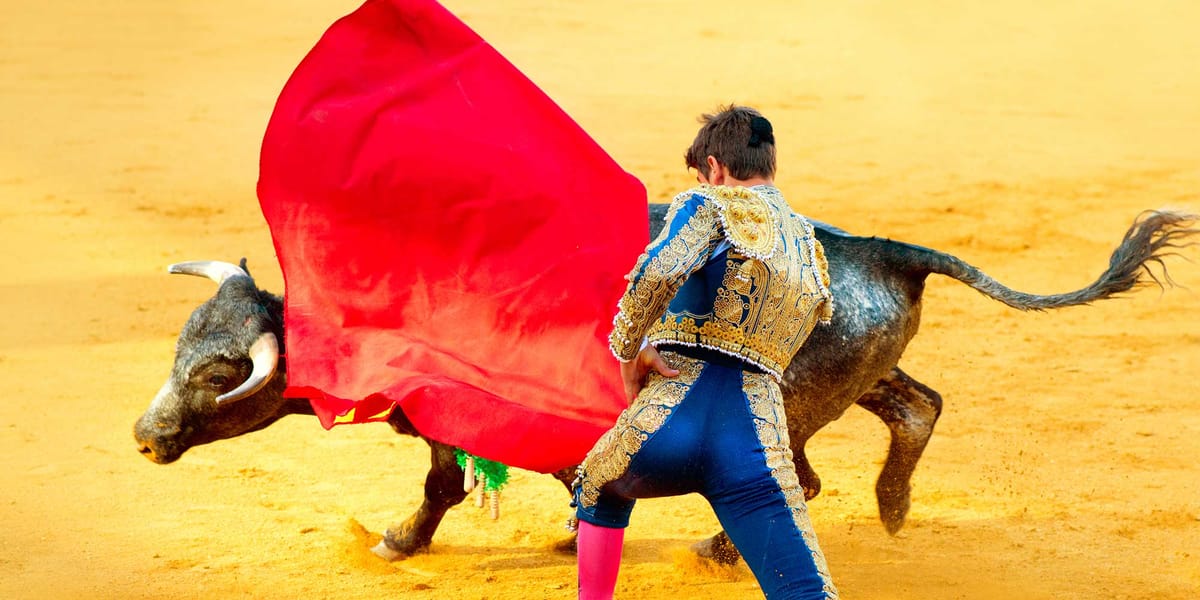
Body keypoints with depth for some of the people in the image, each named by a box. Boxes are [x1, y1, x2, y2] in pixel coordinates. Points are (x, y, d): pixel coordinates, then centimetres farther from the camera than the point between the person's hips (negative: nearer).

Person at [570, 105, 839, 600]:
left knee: (598, 490, 34)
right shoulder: (813, 252, 25)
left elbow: (656, 273, -15)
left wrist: (628, 353, -1)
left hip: (668, 418, -3)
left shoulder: (709, 206, 6)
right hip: (755, 443, 3)